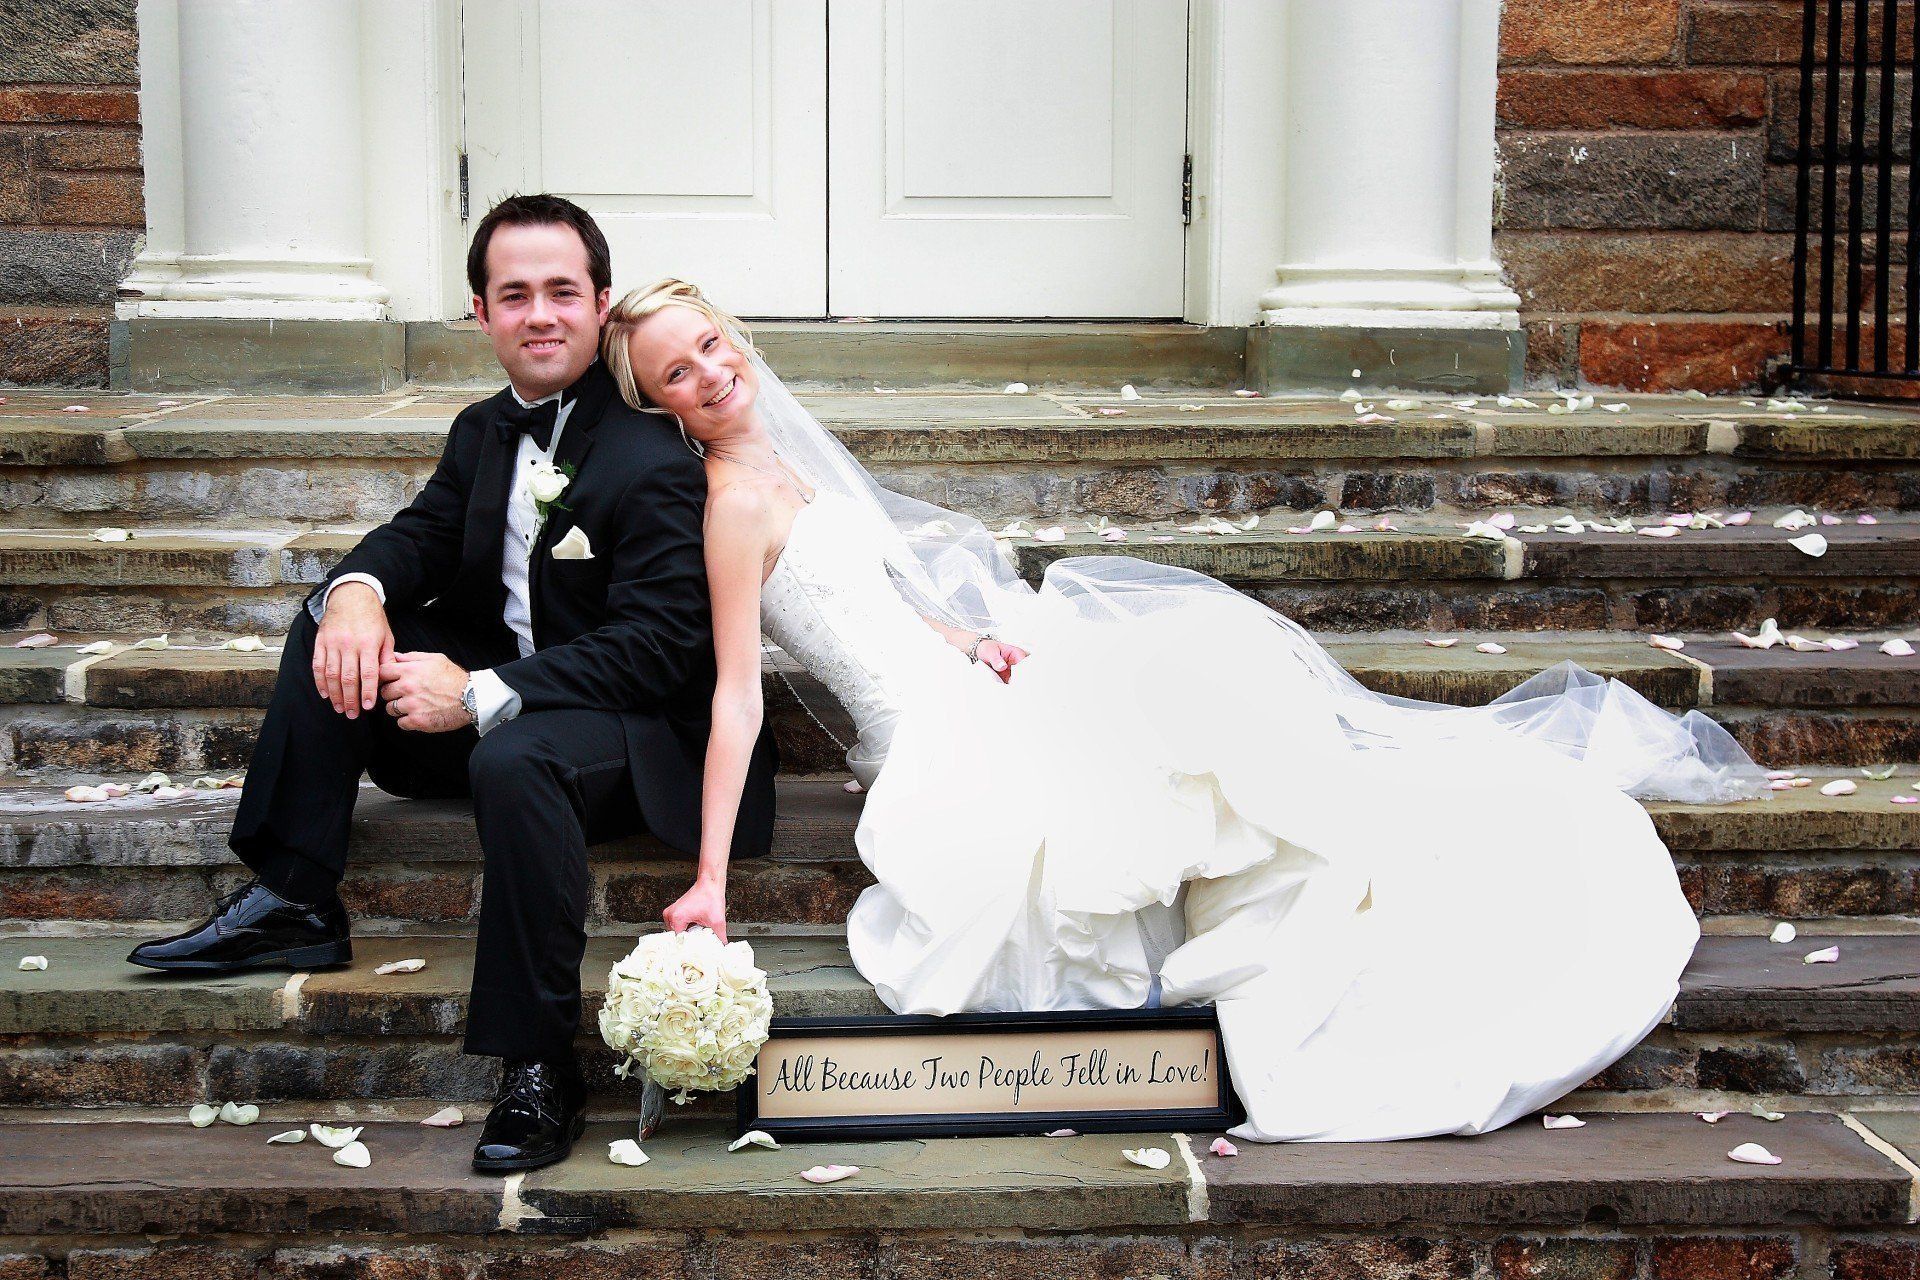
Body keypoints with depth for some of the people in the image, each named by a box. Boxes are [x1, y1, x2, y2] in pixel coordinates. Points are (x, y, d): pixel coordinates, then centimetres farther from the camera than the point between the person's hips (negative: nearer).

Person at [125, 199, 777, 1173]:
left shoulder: (654, 464, -17)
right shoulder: (484, 433, 10)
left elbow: (657, 647, -23)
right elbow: (421, 537, 8)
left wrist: (480, 694, -29)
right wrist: (358, 589, -19)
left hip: (628, 723, -8)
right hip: (492, 675, 9)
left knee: (514, 759, -39)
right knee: (334, 622, -3)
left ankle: (538, 1070, -29)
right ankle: (292, 901, -7)